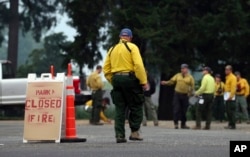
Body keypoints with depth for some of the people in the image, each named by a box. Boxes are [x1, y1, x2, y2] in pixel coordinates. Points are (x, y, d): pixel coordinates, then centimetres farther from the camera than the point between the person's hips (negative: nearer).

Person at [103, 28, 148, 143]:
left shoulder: (112, 49, 15)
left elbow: (106, 69, 11)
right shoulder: (132, 47, -1)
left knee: (119, 109, 7)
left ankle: (120, 135, 1)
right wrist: (143, 82, -12)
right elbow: (138, 65, -14)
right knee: (136, 107, 6)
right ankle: (134, 132, 0)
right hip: (129, 78, -5)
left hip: (116, 79, 5)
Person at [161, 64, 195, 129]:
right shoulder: (178, 75, 7)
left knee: (184, 110, 5)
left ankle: (183, 124, 15)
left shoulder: (190, 77, 1)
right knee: (176, 109, -6)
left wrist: (190, 92, -16)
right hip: (177, 94, 1)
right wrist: (166, 83, -16)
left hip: (185, 95, 0)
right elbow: (171, 81, 2)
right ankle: (176, 123, -2)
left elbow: (192, 86, -1)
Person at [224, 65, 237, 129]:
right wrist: (226, 96, 16)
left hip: (230, 97, -9)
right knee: (228, 111, 10)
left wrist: (230, 96, -22)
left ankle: (233, 125, -7)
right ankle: (230, 124, 15)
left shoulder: (233, 77, -11)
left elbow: (233, 88, -18)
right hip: (227, 97, 9)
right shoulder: (227, 77, 18)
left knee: (231, 111, -9)